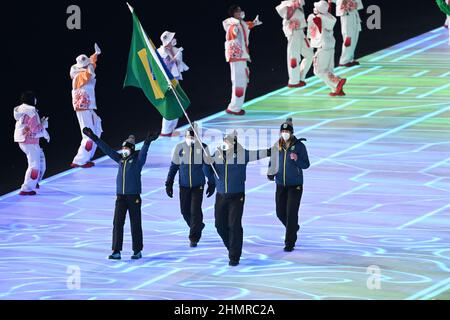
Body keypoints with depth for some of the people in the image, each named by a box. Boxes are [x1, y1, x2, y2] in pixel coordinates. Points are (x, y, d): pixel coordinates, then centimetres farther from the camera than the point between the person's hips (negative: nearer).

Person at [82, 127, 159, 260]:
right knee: (118, 223, -3)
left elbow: (144, 150, -24)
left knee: (135, 224, 3)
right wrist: (93, 137, 8)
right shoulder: (121, 159, 10)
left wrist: (148, 141, -45)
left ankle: (137, 251, 14)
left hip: (134, 197, -5)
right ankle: (116, 252, -4)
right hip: (121, 196, 5)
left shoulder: (138, 158, -4)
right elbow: (107, 149, 11)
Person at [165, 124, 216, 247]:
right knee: (185, 211, 9)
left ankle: (194, 237, 0)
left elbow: (208, 166, 1)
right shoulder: (180, 147, -4)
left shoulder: (203, 148, -7)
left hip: (198, 185, -2)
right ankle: (198, 226, 36)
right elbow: (174, 166, 5)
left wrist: (211, 184, 2)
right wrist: (169, 183, 4)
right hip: (184, 185, 2)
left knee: (195, 210, -9)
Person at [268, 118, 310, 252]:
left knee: (291, 213, -9)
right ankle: (294, 227, 41)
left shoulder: (299, 145, -8)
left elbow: (306, 165, -6)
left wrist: (297, 159, -25)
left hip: (295, 185, -4)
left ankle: (290, 243, -3)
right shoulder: (277, 146, 1)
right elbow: (272, 162, 13)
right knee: (280, 213, 10)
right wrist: (270, 173, -4)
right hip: (280, 185, 4)